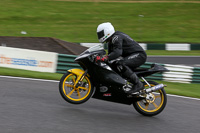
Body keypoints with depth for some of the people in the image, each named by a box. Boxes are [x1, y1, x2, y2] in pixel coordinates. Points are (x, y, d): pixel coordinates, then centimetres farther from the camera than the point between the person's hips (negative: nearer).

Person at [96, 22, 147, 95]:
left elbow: (117, 52, -32)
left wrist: (104, 58, -40)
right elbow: (111, 54, 22)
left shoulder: (116, 37, -16)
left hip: (139, 54, -11)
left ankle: (138, 84, -28)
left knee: (120, 64, -31)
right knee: (113, 66, 10)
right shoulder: (110, 41, 16)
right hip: (130, 56, 11)